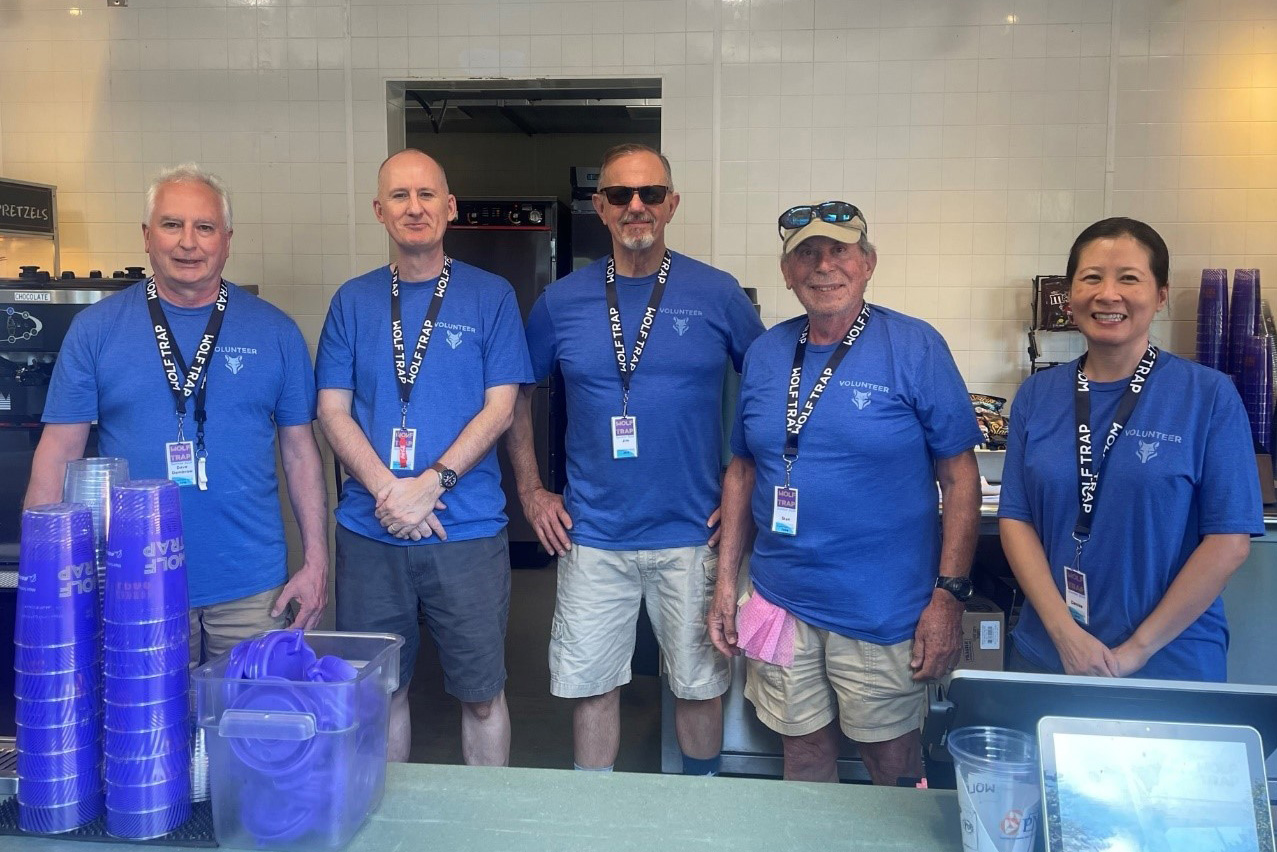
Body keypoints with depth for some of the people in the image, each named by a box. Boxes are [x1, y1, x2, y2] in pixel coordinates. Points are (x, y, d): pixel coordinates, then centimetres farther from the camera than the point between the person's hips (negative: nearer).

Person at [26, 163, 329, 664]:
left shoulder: (274, 331, 3)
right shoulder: (96, 328, 1)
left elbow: (300, 451, 4)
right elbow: (60, 452, 2)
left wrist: (316, 562, 0)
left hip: (252, 588, 1)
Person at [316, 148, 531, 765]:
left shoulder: (490, 296, 2)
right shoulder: (353, 300, 9)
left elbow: (499, 408, -4)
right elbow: (333, 410, 3)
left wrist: (428, 485, -15)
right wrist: (388, 492, -12)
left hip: (468, 529, -2)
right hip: (369, 532, 2)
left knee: (481, 693, 6)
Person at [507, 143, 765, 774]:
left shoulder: (717, 295, -2)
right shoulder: (562, 301, 1)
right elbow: (518, 395, 13)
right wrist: (531, 492, 7)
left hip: (693, 535, -1)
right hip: (592, 536, 1)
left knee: (699, 684, 12)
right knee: (591, 686, 10)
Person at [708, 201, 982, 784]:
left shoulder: (915, 348, -8)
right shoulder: (765, 353, 5)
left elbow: (960, 474, -7)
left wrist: (949, 593, -12)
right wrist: (726, 580, 8)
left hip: (883, 611, -3)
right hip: (780, 602, 4)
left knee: (892, 763, 11)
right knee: (803, 750, 17)